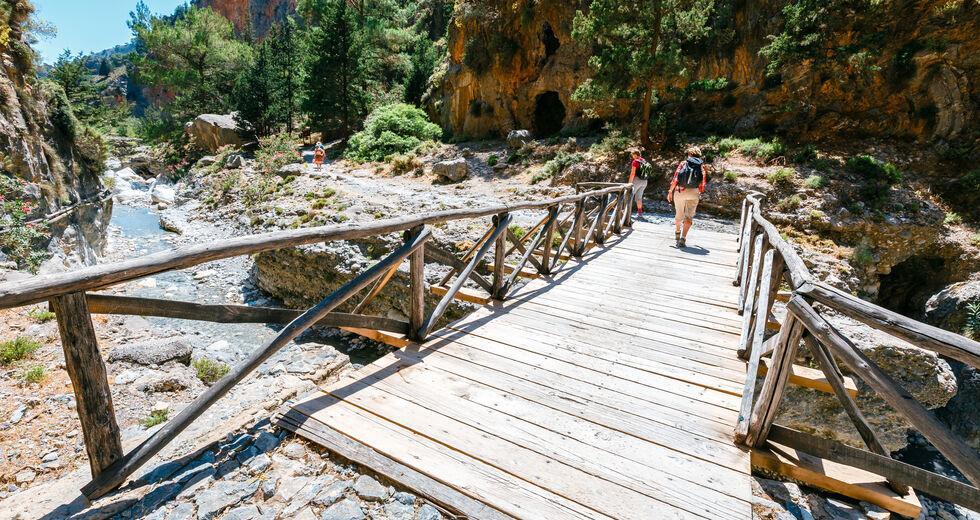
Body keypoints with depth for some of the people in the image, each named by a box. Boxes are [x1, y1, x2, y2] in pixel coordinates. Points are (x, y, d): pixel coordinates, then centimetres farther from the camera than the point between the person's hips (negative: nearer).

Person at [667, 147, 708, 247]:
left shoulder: (683, 163, 5)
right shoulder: (702, 166, 7)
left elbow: (675, 178, -3)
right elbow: (703, 182, 4)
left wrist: (670, 191, 2)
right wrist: (700, 192, 18)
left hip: (680, 191, 1)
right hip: (693, 193, 0)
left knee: (679, 214, 18)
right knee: (689, 217, 0)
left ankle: (677, 233, 38)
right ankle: (683, 238, -12)